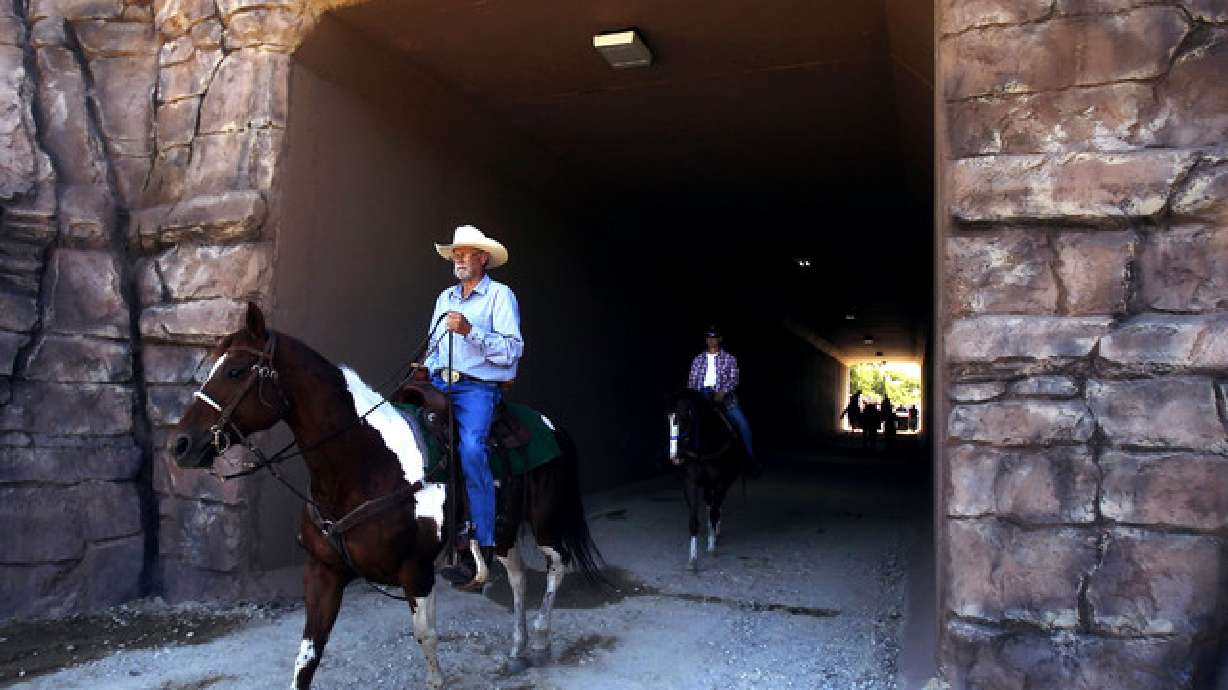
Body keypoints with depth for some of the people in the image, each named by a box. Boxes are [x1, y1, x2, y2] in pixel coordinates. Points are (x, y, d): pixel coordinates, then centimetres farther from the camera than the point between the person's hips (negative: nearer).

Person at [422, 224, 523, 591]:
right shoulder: (445, 297, 21)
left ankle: (482, 543, -22)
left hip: (477, 387, -6)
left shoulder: (500, 295, 2)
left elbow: (513, 350, -9)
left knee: (471, 448, -28)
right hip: (439, 384, 7)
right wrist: (426, 367, 11)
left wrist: (470, 330, -18)